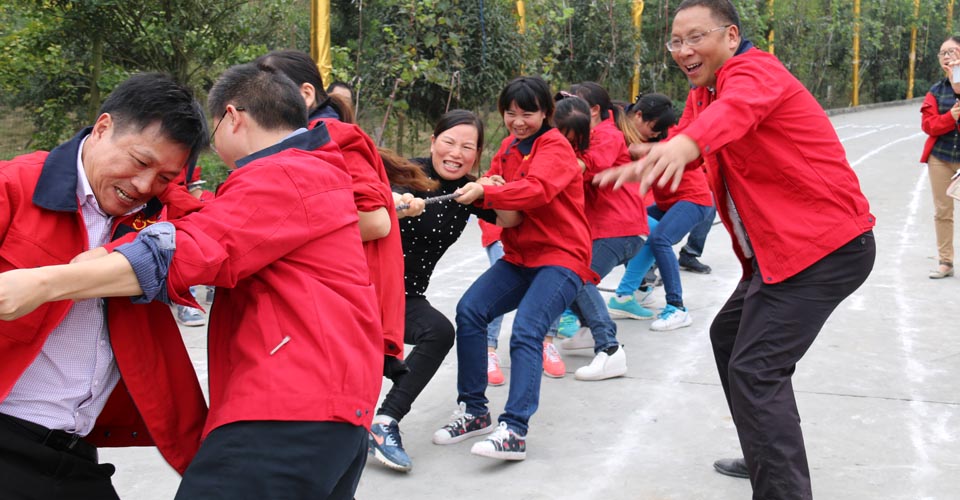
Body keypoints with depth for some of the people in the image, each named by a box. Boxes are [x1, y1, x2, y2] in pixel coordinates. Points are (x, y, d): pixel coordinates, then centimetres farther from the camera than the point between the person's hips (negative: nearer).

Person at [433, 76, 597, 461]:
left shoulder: (555, 147, -8)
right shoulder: (509, 146, 16)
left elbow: (537, 189, -26)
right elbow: (491, 184, 11)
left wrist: (486, 192, -35)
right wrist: (485, 186, -13)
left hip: (560, 257, -7)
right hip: (518, 256, 7)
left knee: (526, 331, -25)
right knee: (469, 310, -12)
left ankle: (514, 431, -26)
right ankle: (474, 412, -1)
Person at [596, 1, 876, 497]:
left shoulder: (754, 71, -15)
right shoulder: (702, 92, 16)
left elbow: (735, 109, -39)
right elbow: (679, 145, 6)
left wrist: (687, 143, -59)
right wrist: (645, 165, -15)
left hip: (825, 246, -10)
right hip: (780, 248, 11)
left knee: (755, 369, -19)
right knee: (729, 335, 23)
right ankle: (770, 457, 36)